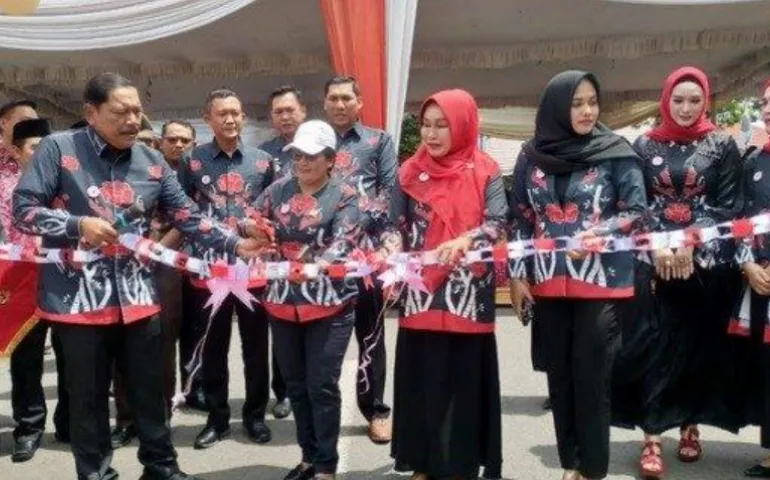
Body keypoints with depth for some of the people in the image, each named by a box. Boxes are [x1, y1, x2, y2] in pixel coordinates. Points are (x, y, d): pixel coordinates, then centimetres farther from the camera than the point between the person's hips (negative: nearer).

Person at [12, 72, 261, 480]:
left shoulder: (152, 161, 7)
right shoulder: (58, 148, -5)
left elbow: (186, 216, 7)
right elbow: (23, 209, -7)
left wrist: (234, 244, -3)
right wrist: (78, 224, -20)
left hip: (137, 296, 4)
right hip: (78, 297, -3)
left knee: (149, 390, 14)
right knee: (88, 397, 9)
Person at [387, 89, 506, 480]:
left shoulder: (484, 171, 1)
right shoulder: (410, 172, 7)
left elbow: (498, 222, -10)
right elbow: (395, 226, 4)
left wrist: (466, 240, -29)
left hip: (469, 295, -1)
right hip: (420, 294, 2)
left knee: (465, 380, 5)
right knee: (422, 380, 7)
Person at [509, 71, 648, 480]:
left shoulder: (615, 151, -3)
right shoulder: (532, 155, 4)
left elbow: (637, 210, -2)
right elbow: (520, 218, 9)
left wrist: (600, 233, -18)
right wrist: (517, 275, 6)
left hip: (601, 281, -3)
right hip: (547, 282, 3)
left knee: (591, 377, -2)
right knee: (559, 376, 9)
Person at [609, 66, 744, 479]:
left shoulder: (722, 145, 5)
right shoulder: (644, 145, 7)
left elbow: (729, 205, -1)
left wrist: (692, 244, -12)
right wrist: (657, 247, -11)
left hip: (707, 262, 0)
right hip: (654, 261, 0)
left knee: (700, 345, 6)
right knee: (653, 346, -5)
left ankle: (690, 425, 21)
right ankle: (652, 436, -3)